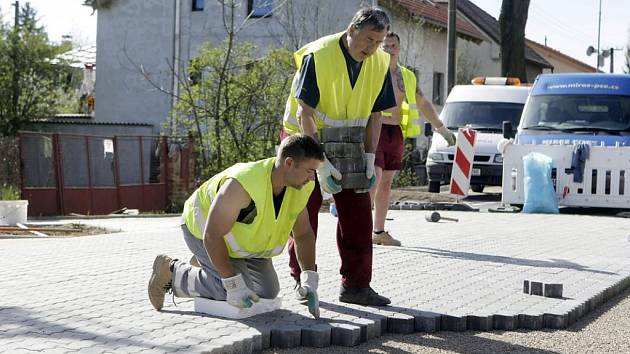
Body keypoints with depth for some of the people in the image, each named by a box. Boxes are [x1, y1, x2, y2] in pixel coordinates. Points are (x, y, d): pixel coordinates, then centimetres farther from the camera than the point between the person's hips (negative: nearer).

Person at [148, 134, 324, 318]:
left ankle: (204, 266, 23)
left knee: (268, 291, 4)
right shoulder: (242, 184, -40)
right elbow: (212, 235, -36)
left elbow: (304, 234, -5)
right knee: (236, 292, -23)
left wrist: (310, 280, -15)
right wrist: (234, 285, -37)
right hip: (202, 229, -7)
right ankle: (171, 272, -1)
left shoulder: (299, 187, -19)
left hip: (241, 237, 7)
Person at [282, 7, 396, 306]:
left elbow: (374, 115, 0)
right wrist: (320, 163, -29)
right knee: (304, 212, 0)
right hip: (306, 139, -4)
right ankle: (302, 281, 13)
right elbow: (305, 114, -24)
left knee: (358, 213, -2)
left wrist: (369, 158, -11)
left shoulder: (380, 63, -8)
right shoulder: (317, 56, -24)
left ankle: (355, 284, 4)